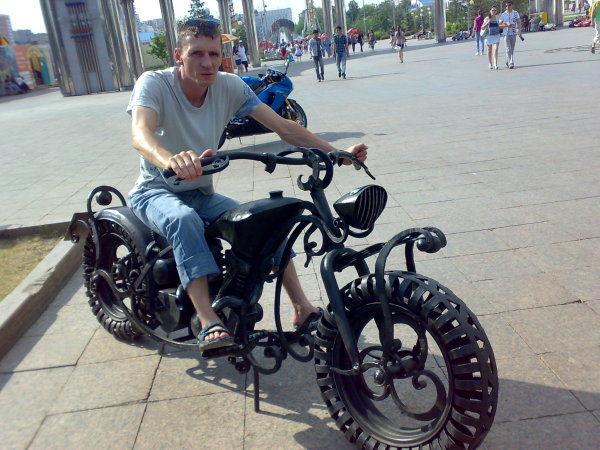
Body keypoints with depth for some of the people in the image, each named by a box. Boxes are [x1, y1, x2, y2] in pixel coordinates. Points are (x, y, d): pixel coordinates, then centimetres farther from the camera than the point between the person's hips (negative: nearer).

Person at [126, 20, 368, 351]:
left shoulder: (229, 86, -8)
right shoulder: (154, 83, -19)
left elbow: (283, 127, -11)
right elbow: (140, 134, -40)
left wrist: (336, 153, -21)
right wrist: (170, 160, -64)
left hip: (202, 194, 4)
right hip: (156, 192, -4)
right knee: (184, 220, -38)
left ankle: (302, 308, -4)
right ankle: (209, 324, -39)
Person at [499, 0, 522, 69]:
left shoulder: (515, 13, 5)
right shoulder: (503, 15, 2)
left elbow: (518, 22, 0)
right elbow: (500, 25, 2)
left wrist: (519, 30, -17)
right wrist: (507, 25, -15)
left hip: (514, 33, 2)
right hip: (506, 34, -2)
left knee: (512, 49, 9)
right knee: (508, 49, -10)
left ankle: (508, 62, 24)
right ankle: (511, 64, -13)